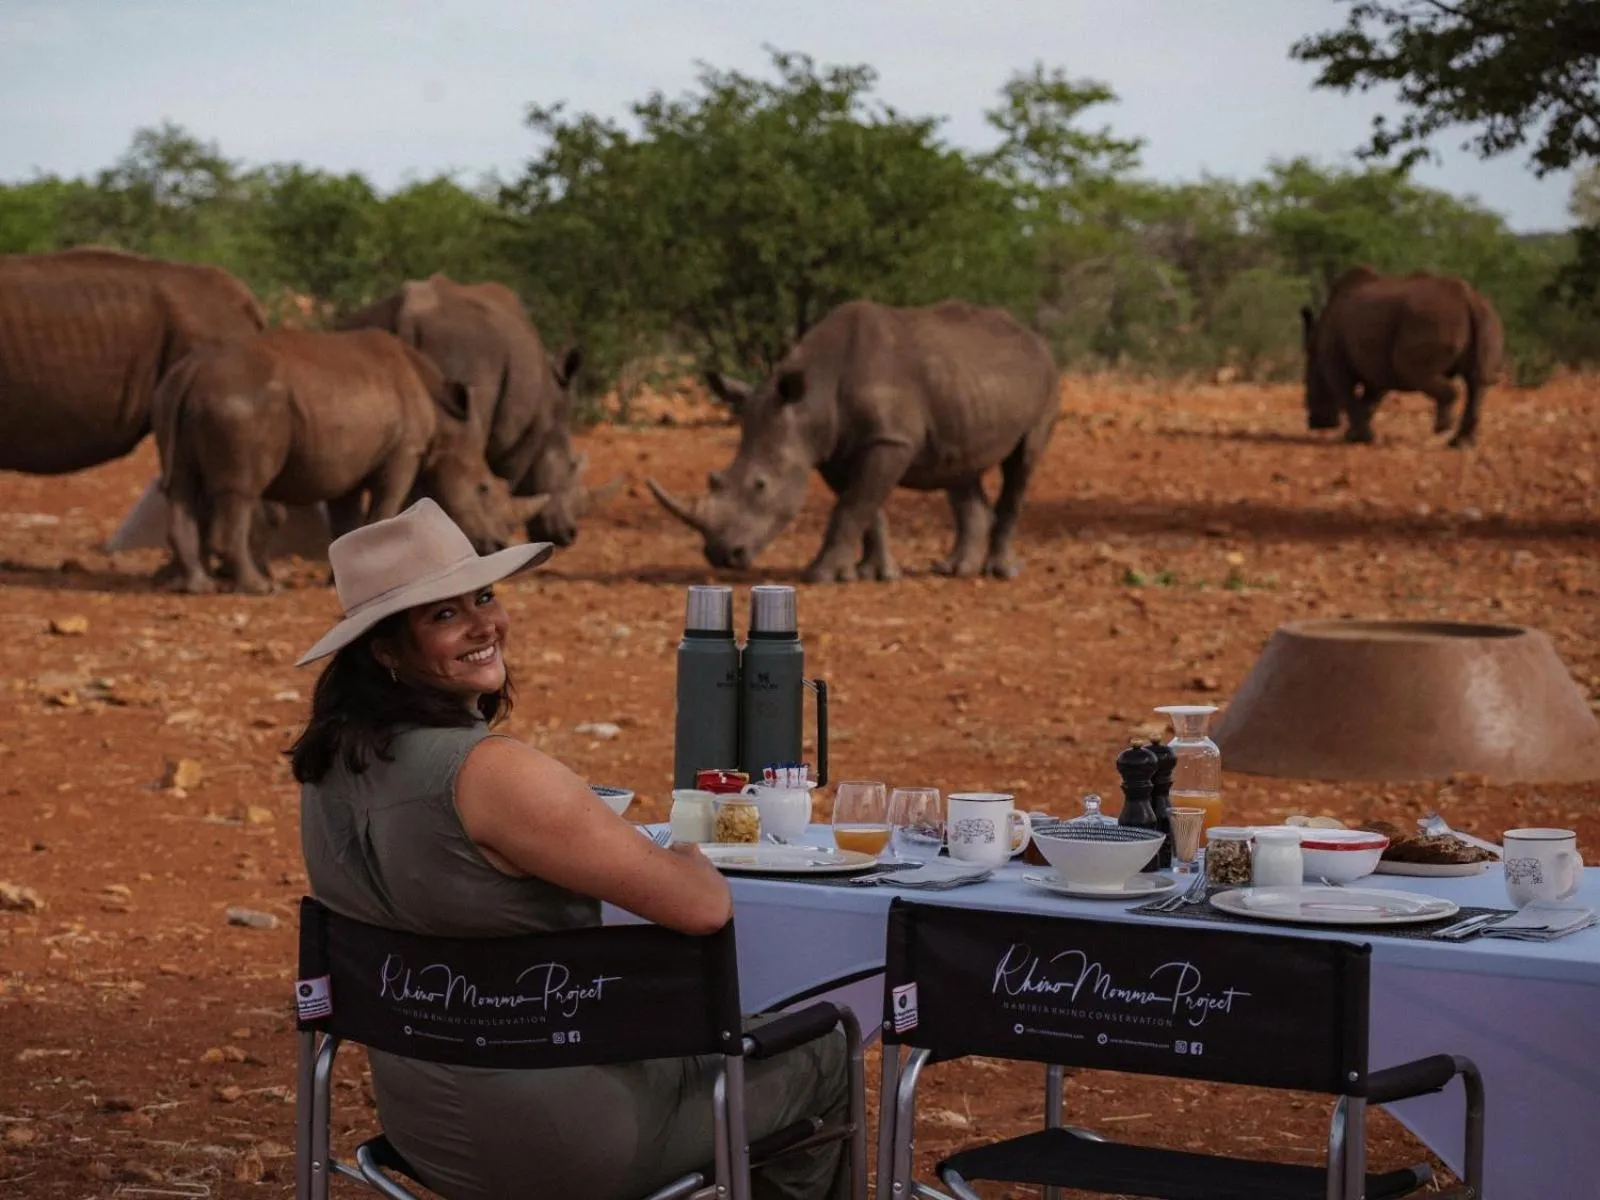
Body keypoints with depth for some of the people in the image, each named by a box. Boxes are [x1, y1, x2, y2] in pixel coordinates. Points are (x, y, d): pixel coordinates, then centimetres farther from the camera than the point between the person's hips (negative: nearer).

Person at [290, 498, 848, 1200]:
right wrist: (685, 858, -4)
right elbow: (704, 906, -25)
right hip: (553, 1141, -8)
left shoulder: (331, 763, -2)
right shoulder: (486, 772, -29)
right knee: (819, 1053, 16)